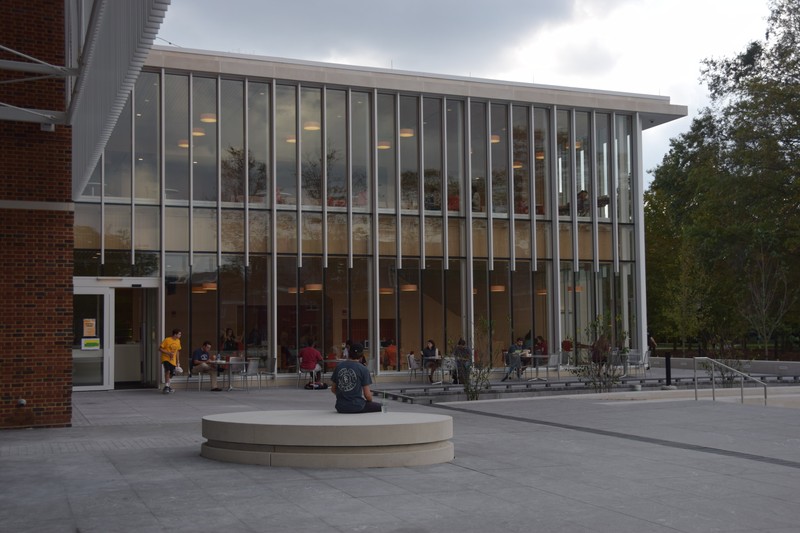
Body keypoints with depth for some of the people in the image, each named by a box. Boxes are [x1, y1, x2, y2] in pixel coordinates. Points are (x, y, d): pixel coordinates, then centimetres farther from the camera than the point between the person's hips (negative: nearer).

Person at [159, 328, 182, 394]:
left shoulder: (178, 341, 6)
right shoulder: (167, 340, -13)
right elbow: (160, 349, -11)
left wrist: (177, 361, 16)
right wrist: (168, 353, -22)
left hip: (173, 360, 6)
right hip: (166, 359, -6)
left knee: (171, 374, 10)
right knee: (168, 371, -25)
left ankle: (169, 387, 29)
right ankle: (166, 387, -21)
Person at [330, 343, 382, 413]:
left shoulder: (338, 366, 2)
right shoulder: (363, 369, -10)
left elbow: (333, 389, 9)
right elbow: (367, 395, -9)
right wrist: (370, 400, 13)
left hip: (340, 408, 5)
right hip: (357, 407, -5)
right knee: (378, 406, 19)